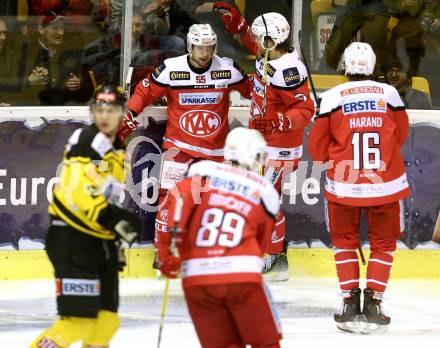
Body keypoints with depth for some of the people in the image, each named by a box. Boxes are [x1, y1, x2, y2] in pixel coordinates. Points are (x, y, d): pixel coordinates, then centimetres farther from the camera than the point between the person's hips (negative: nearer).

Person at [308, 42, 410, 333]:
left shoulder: (333, 97, -6)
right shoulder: (390, 94, -2)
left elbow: (317, 149, 0)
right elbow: (401, 137, 13)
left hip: (344, 185, -1)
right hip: (386, 184, 1)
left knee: (345, 241, 18)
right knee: (383, 244, 14)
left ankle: (350, 300, 10)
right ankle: (373, 303, 5)